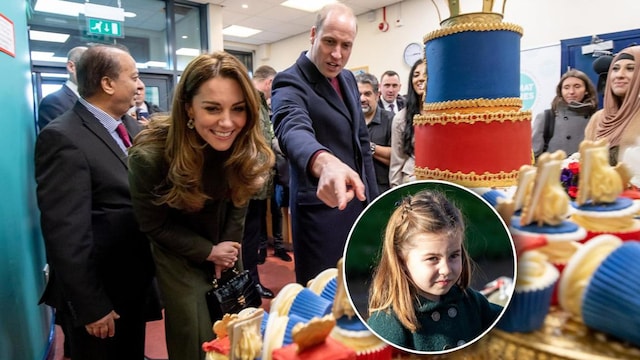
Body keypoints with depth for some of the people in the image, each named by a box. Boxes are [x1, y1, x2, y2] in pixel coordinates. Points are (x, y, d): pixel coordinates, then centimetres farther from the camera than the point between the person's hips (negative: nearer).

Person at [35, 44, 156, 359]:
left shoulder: (129, 125, 3)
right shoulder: (63, 138, -22)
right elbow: (66, 234, -24)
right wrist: (91, 307, -20)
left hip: (136, 281, 7)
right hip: (99, 293, -7)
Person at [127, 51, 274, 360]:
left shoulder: (248, 147, -21)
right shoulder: (151, 154, -31)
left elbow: (239, 198, -3)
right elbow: (155, 225, -16)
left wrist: (228, 246, -11)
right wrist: (209, 252, -15)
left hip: (225, 247, 4)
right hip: (179, 255, -3)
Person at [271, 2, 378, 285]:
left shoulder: (348, 79, 8)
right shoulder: (290, 82, -16)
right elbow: (293, 130, -38)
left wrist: (372, 195, 14)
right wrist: (325, 163, -59)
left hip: (357, 200, 7)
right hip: (321, 206, -7)